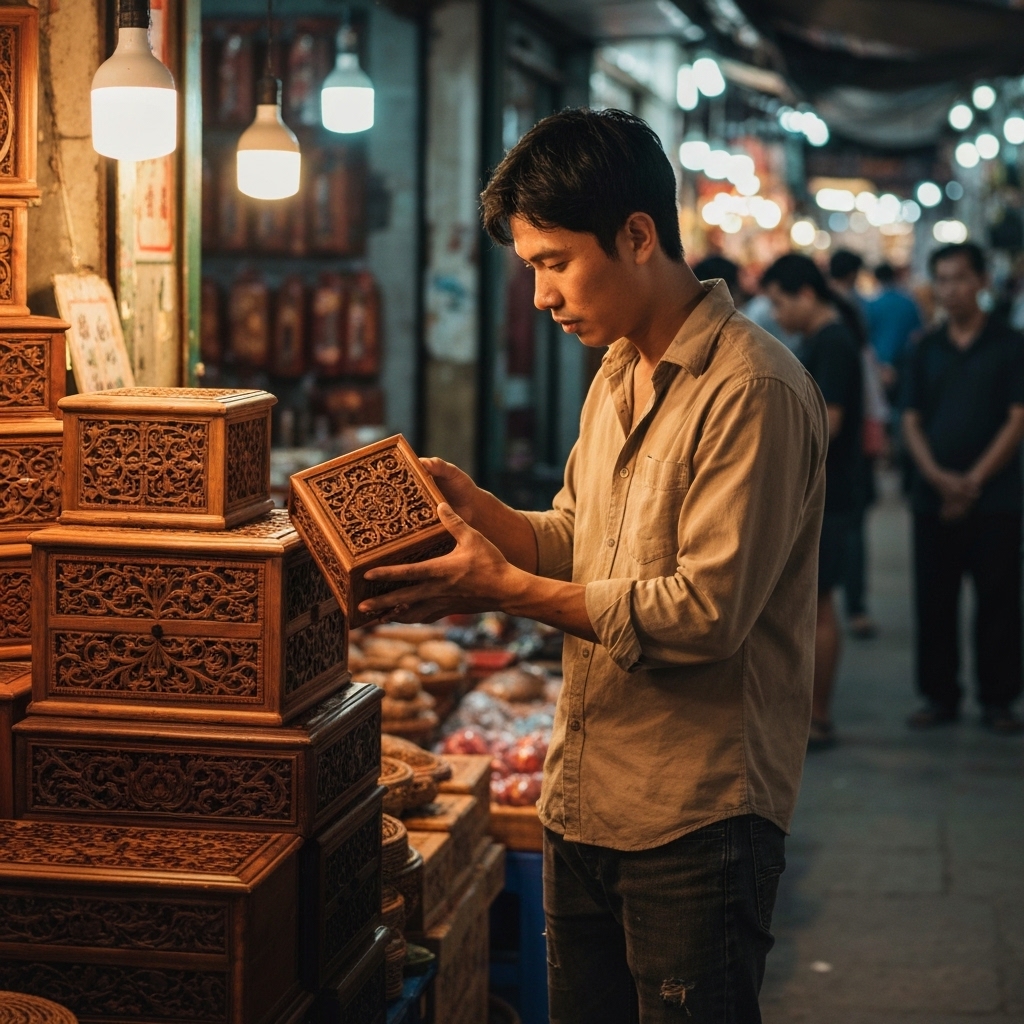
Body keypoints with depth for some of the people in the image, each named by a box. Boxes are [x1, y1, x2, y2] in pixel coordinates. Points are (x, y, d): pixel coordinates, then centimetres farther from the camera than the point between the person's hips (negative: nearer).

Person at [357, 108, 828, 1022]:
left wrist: (509, 590, -19)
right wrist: (477, 509, -1)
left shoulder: (752, 389, -18)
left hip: (696, 819, -8)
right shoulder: (618, 375, 13)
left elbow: (708, 610, -22)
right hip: (586, 802, 9)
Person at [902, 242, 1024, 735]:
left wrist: (974, 480, -11)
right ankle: (939, 695, 15)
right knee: (933, 601, 5)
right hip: (933, 498, 3)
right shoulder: (925, 350, 10)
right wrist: (938, 476, -10)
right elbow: (911, 422, 7)